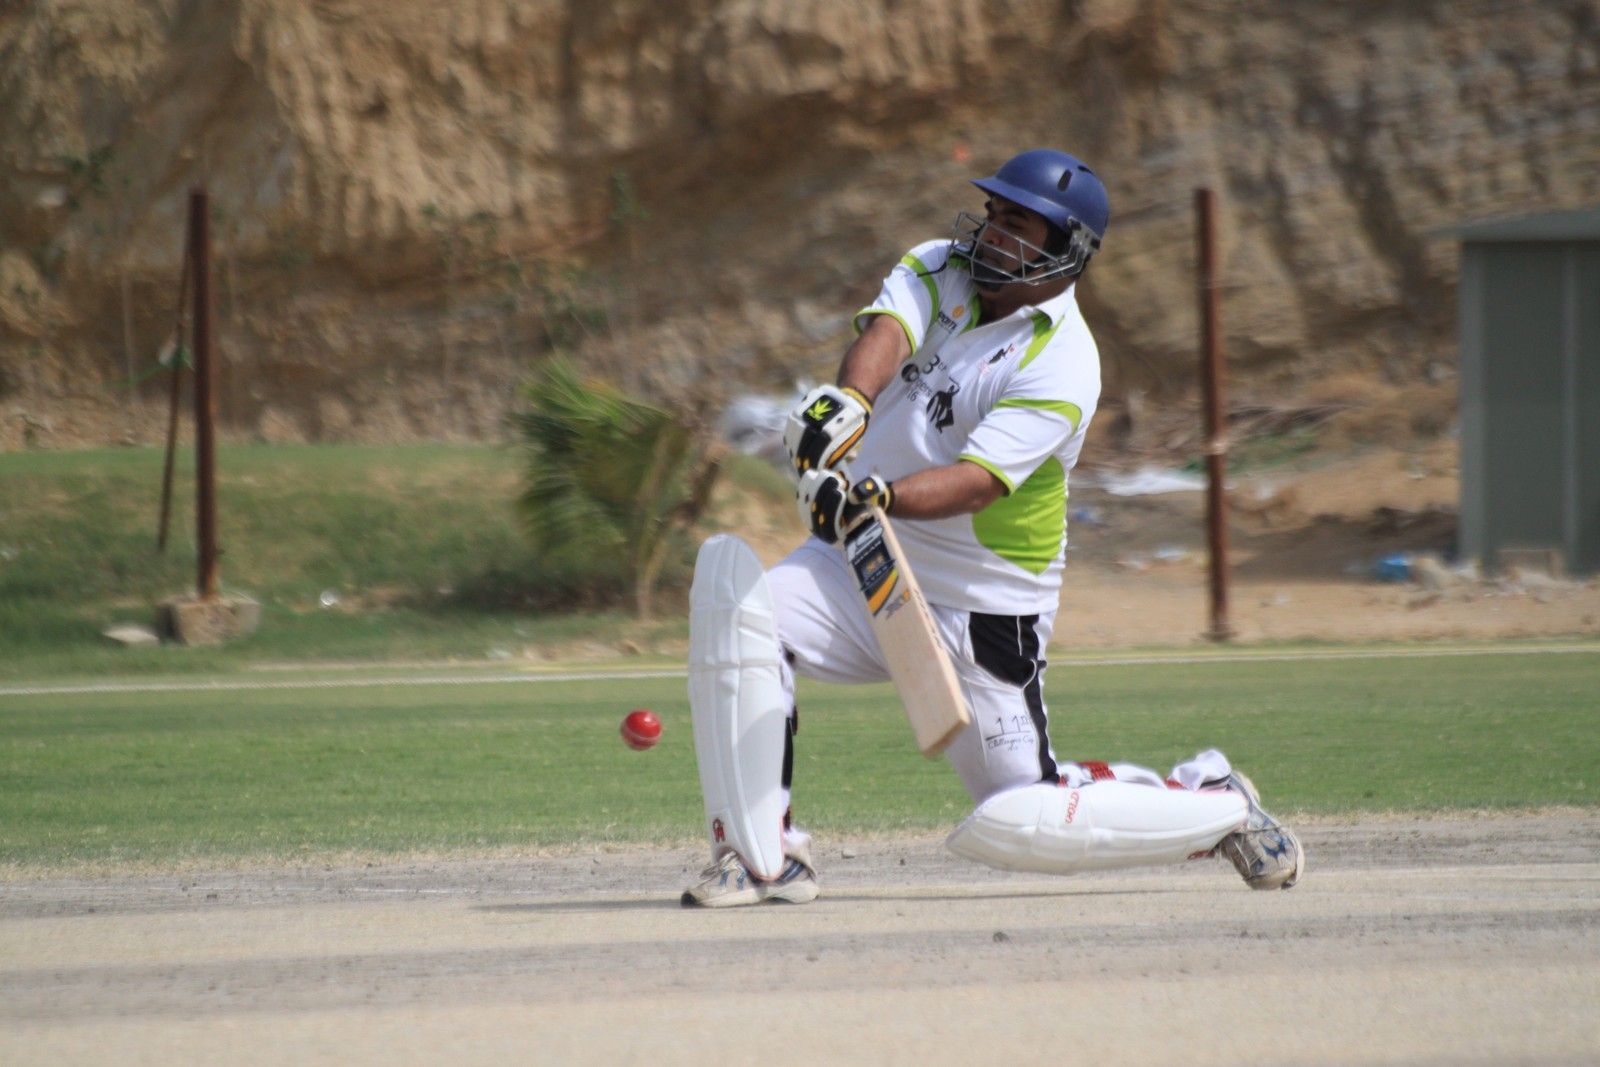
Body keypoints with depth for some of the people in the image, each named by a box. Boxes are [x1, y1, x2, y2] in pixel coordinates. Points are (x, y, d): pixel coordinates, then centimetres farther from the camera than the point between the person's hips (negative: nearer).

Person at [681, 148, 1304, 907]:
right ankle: (760, 854, -20)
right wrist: (849, 399, -43)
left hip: (986, 610, -5)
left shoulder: (1061, 365, -15)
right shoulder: (935, 271, 2)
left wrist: (878, 497, -48)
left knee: (1018, 825, -6)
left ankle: (1215, 803, 22)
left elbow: (979, 479, -29)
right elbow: (886, 332, -20)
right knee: (732, 589, -24)